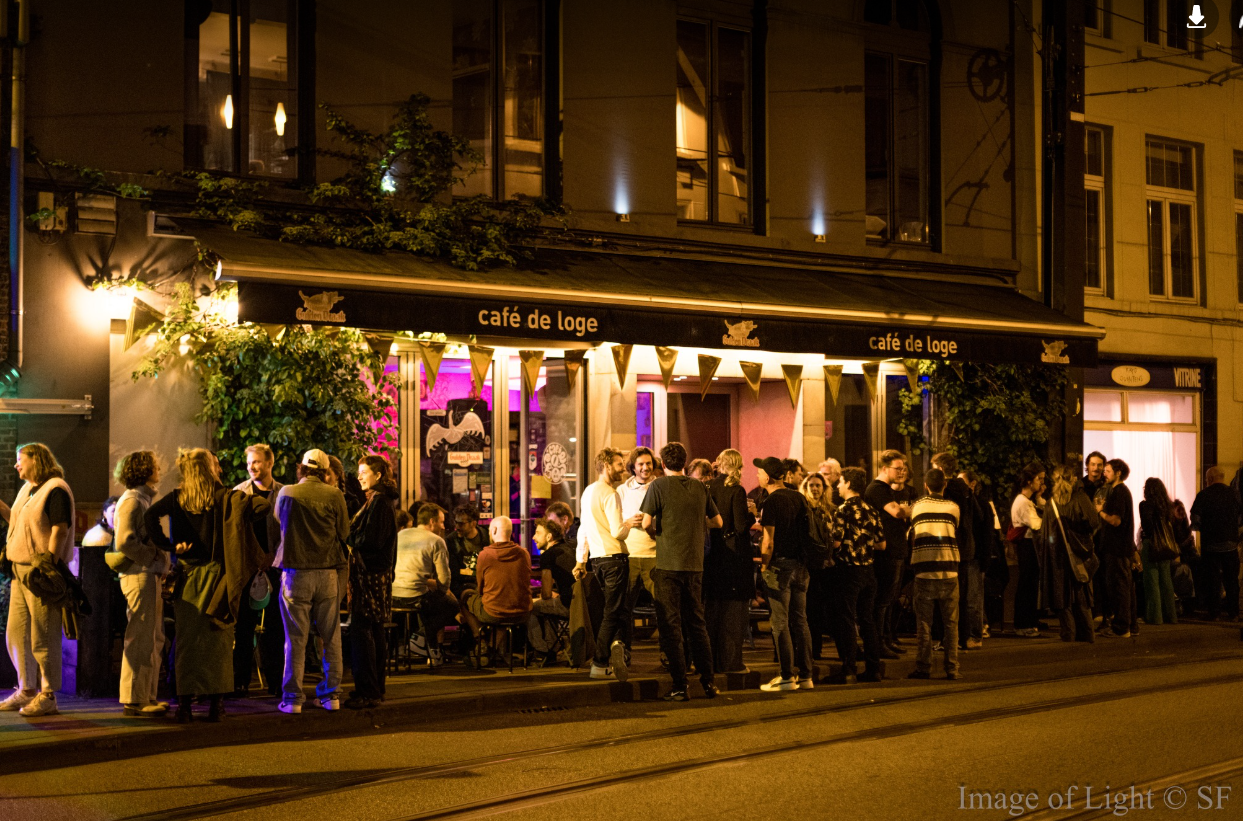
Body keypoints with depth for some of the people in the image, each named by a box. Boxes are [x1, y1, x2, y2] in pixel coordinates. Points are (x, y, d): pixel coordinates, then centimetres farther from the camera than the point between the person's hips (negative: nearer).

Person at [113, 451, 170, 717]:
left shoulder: (144, 500, 20)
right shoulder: (131, 501, -11)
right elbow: (124, 541, -21)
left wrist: (160, 566, 13)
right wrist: (152, 556, -15)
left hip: (150, 575, 10)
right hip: (139, 575, -10)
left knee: (155, 639, 13)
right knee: (141, 639, -7)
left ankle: (148, 696, 19)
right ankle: (134, 700, -3)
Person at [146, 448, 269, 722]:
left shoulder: (178, 498, 0)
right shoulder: (225, 497, -4)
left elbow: (150, 516, -15)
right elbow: (263, 507, -14)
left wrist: (168, 544, -8)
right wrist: (239, 523, 0)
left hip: (188, 576, 1)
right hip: (218, 577, -1)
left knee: (186, 642, 6)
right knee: (218, 642, 5)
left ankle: (184, 704, 4)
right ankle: (215, 704, 6)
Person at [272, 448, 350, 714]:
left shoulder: (286, 493, -2)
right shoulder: (334, 495, -4)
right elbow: (344, 532, 3)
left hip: (296, 572, 0)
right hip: (328, 571, 1)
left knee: (296, 638, 3)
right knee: (331, 636, 9)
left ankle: (293, 697, 4)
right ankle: (331, 694, 13)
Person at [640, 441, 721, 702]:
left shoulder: (660, 486, -7)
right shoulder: (699, 487, 6)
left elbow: (646, 523, -13)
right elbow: (717, 522, 15)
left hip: (668, 565, -4)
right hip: (695, 564, 4)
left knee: (670, 625, 0)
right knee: (697, 622, 15)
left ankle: (679, 686, -2)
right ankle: (708, 681, 15)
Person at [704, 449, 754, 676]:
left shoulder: (709, 489, 3)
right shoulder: (736, 491, -13)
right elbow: (741, 525, -16)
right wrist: (753, 515, 1)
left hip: (713, 553, 6)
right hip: (735, 554, -6)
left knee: (712, 606, 13)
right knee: (734, 608, 2)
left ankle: (712, 658, 18)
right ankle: (730, 661, 2)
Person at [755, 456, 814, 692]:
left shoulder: (772, 502, -13)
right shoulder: (798, 497, 8)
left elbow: (769, 541, -15)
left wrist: (764, 565, -5)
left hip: (780, 564, -7)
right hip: (800, 564, 7)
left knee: (780, 623, -2)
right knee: (799, 620, 11)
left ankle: (788, 677, -1)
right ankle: (805, 675, 13)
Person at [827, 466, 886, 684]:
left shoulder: (844, 510, -12)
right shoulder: (872, 511, 7)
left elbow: (836, 542, -17)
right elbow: (881, 544, 10)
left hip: (848, 570, -6)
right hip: (868, 571, 7)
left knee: (845, 621, -2)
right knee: (867, 620, 12)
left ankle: (849, 670, -5)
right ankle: (873, 668, 14)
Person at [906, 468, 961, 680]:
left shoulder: (916, 507, 5)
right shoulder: (953, 507, 4)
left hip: (923, 570, 0)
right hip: (948, 570, 0)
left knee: (923, 623, 3)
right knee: (951, 622, 5)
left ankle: (923, 668, 2)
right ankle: (952, 668, 4)